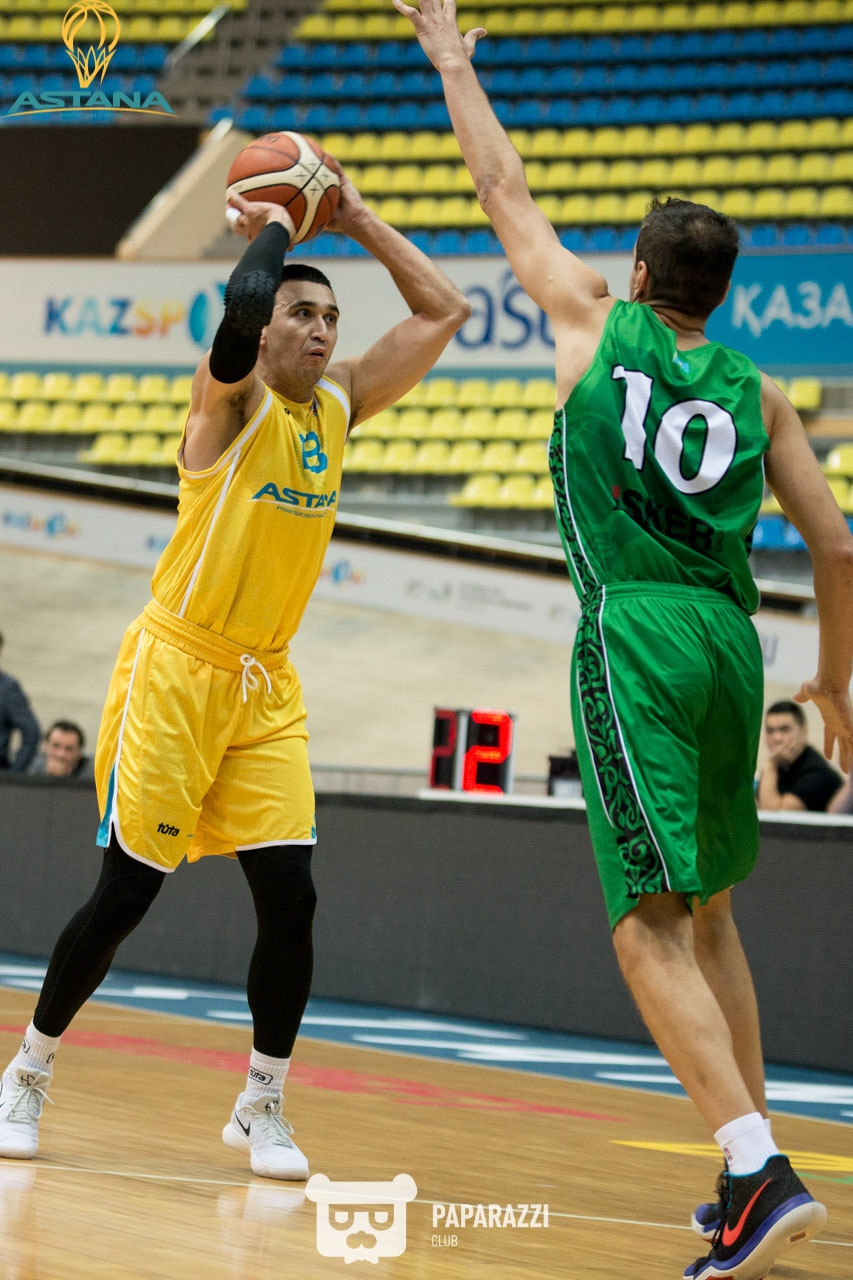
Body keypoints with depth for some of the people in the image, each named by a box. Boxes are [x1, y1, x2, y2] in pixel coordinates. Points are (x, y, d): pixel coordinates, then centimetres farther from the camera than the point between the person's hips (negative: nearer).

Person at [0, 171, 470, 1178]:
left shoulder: (340, 407, 7)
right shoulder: (229, 400, -11)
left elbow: (443, 313, 8)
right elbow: (241, 307, -32)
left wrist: (356, 219, 4)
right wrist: (271, 225, -14)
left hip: (265, 688, 5)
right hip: (174, 672, -5)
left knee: (290, 897, -4)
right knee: (124, 896, -1)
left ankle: (261, 1106, 10)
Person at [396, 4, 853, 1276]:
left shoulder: (598, 321, 6)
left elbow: (505, 190, 18)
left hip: (633, 635, -5)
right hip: (729, 641, 5)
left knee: (652, 927, -9)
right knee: (710, 913, 20)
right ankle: (749, 1173, 19)